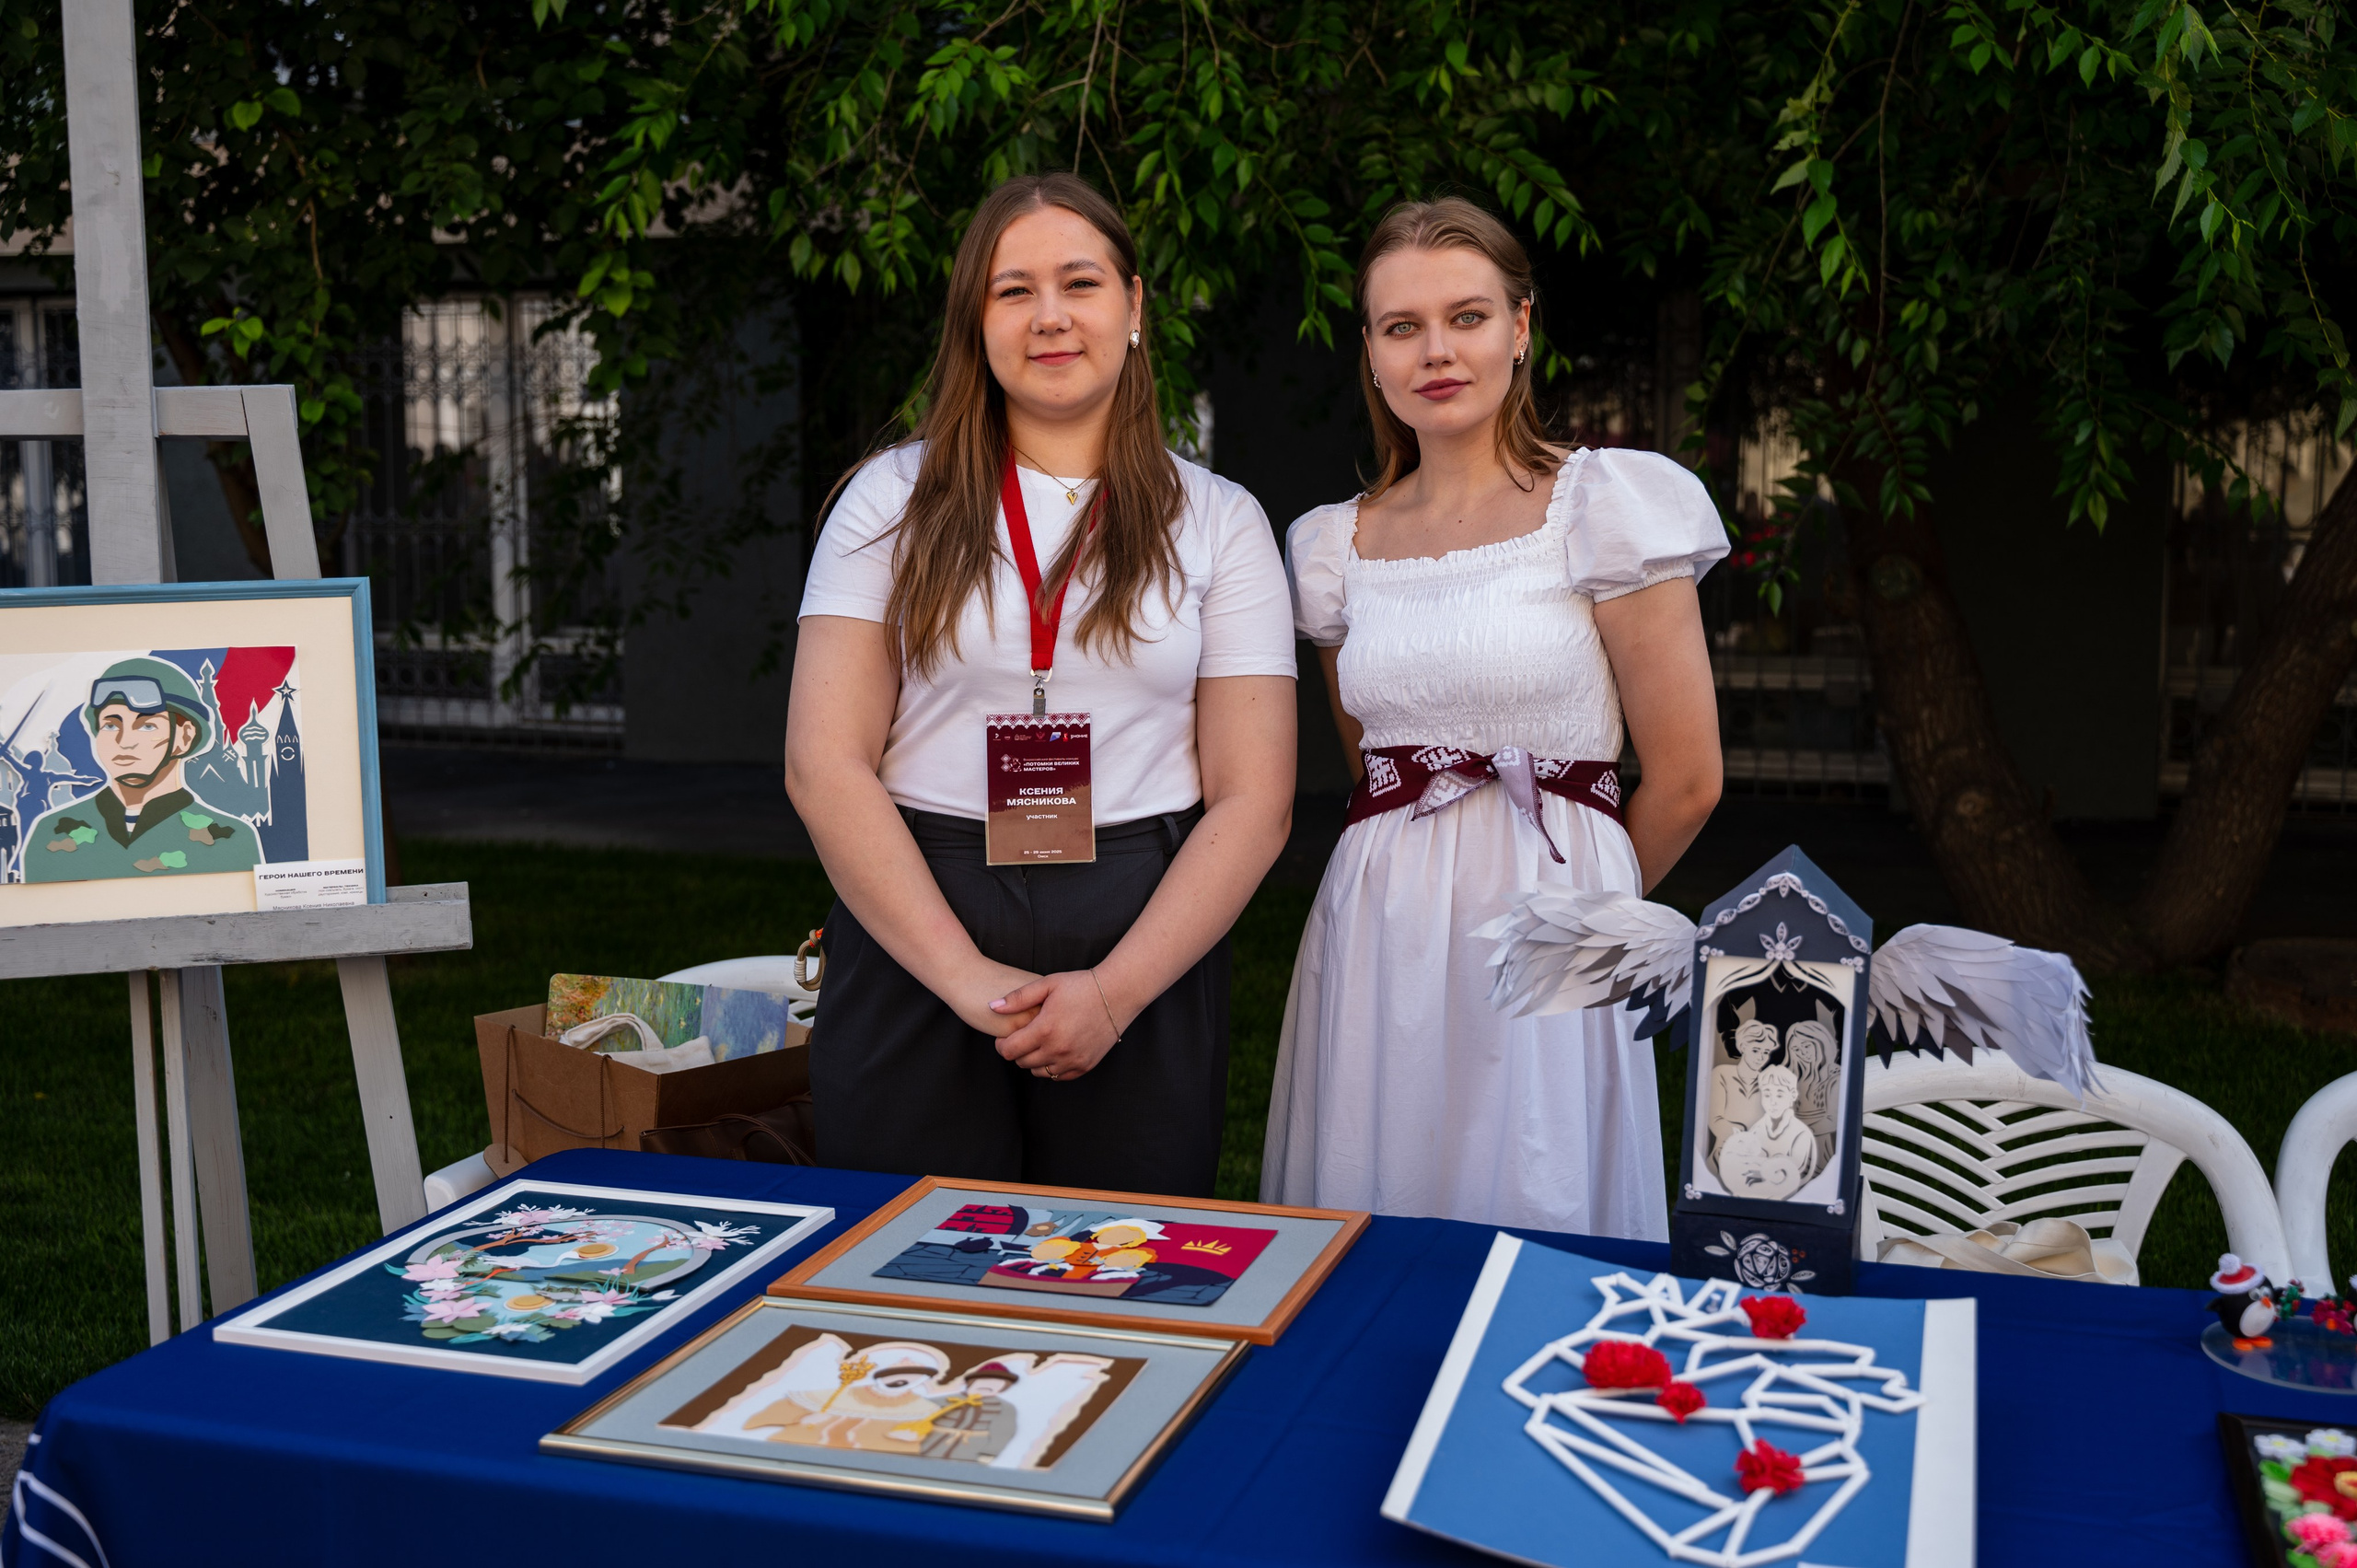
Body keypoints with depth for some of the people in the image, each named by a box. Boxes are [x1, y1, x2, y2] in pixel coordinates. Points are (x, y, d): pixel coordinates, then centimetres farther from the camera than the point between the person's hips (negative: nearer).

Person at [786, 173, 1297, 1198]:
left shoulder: (1219, 522, 6)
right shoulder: (895, 498, 5)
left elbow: (1252, 801, 0)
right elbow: (824, 767, -3)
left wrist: (1116, 992, -13)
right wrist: (966, 975, -13)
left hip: (1144, 945, 1)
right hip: (913, 944, 0)